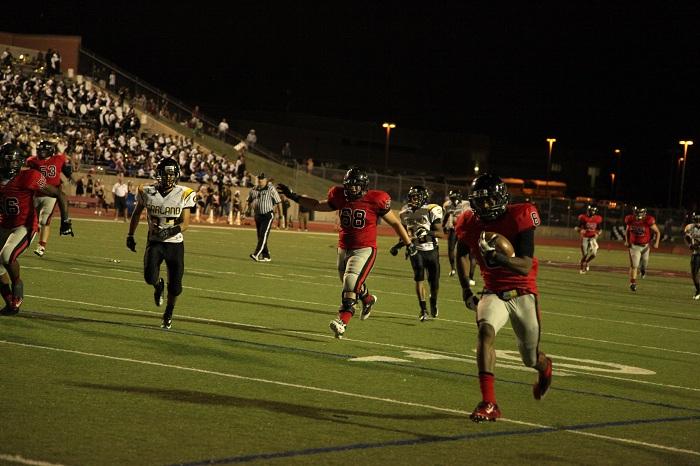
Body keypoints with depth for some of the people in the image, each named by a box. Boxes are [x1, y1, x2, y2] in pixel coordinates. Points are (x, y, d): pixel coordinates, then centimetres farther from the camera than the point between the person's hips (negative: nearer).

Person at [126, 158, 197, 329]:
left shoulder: (183, 194, -8)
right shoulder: (147, 192, -4)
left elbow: (185, 223, -9)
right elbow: (137, 213, 14)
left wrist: (171, 231, -27)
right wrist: (130, 235, 14)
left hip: (175, 244, 0)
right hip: (154, 242, 0)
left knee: (175, 285, 3)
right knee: (150, 276, -22)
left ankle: (168, 314, 31)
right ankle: (158, 285, 17)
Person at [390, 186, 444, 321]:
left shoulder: (432, 211, -11)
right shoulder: (406, 212, 4)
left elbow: (440, 233, -15)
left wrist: (427, 232, -31)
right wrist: (397, 246, 11)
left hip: (431, 250, -2)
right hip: (416, 249, 2)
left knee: (434, 281, 6)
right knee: (419, 278, -15)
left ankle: (433, 303, 36)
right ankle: (423, 309, -11)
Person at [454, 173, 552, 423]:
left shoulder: (519, 219, -19)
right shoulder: (470, 224, -6)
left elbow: (525, 267, -25)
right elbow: (460, 254, 18)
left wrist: (497, 256, -41)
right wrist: (465, 290, 14)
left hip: (523, 294, -2)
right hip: (494, 293, 2)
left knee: (531, 358, 12)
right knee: (485, 331, -31)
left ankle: (544, 366, 54)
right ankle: (488, 403, -33)